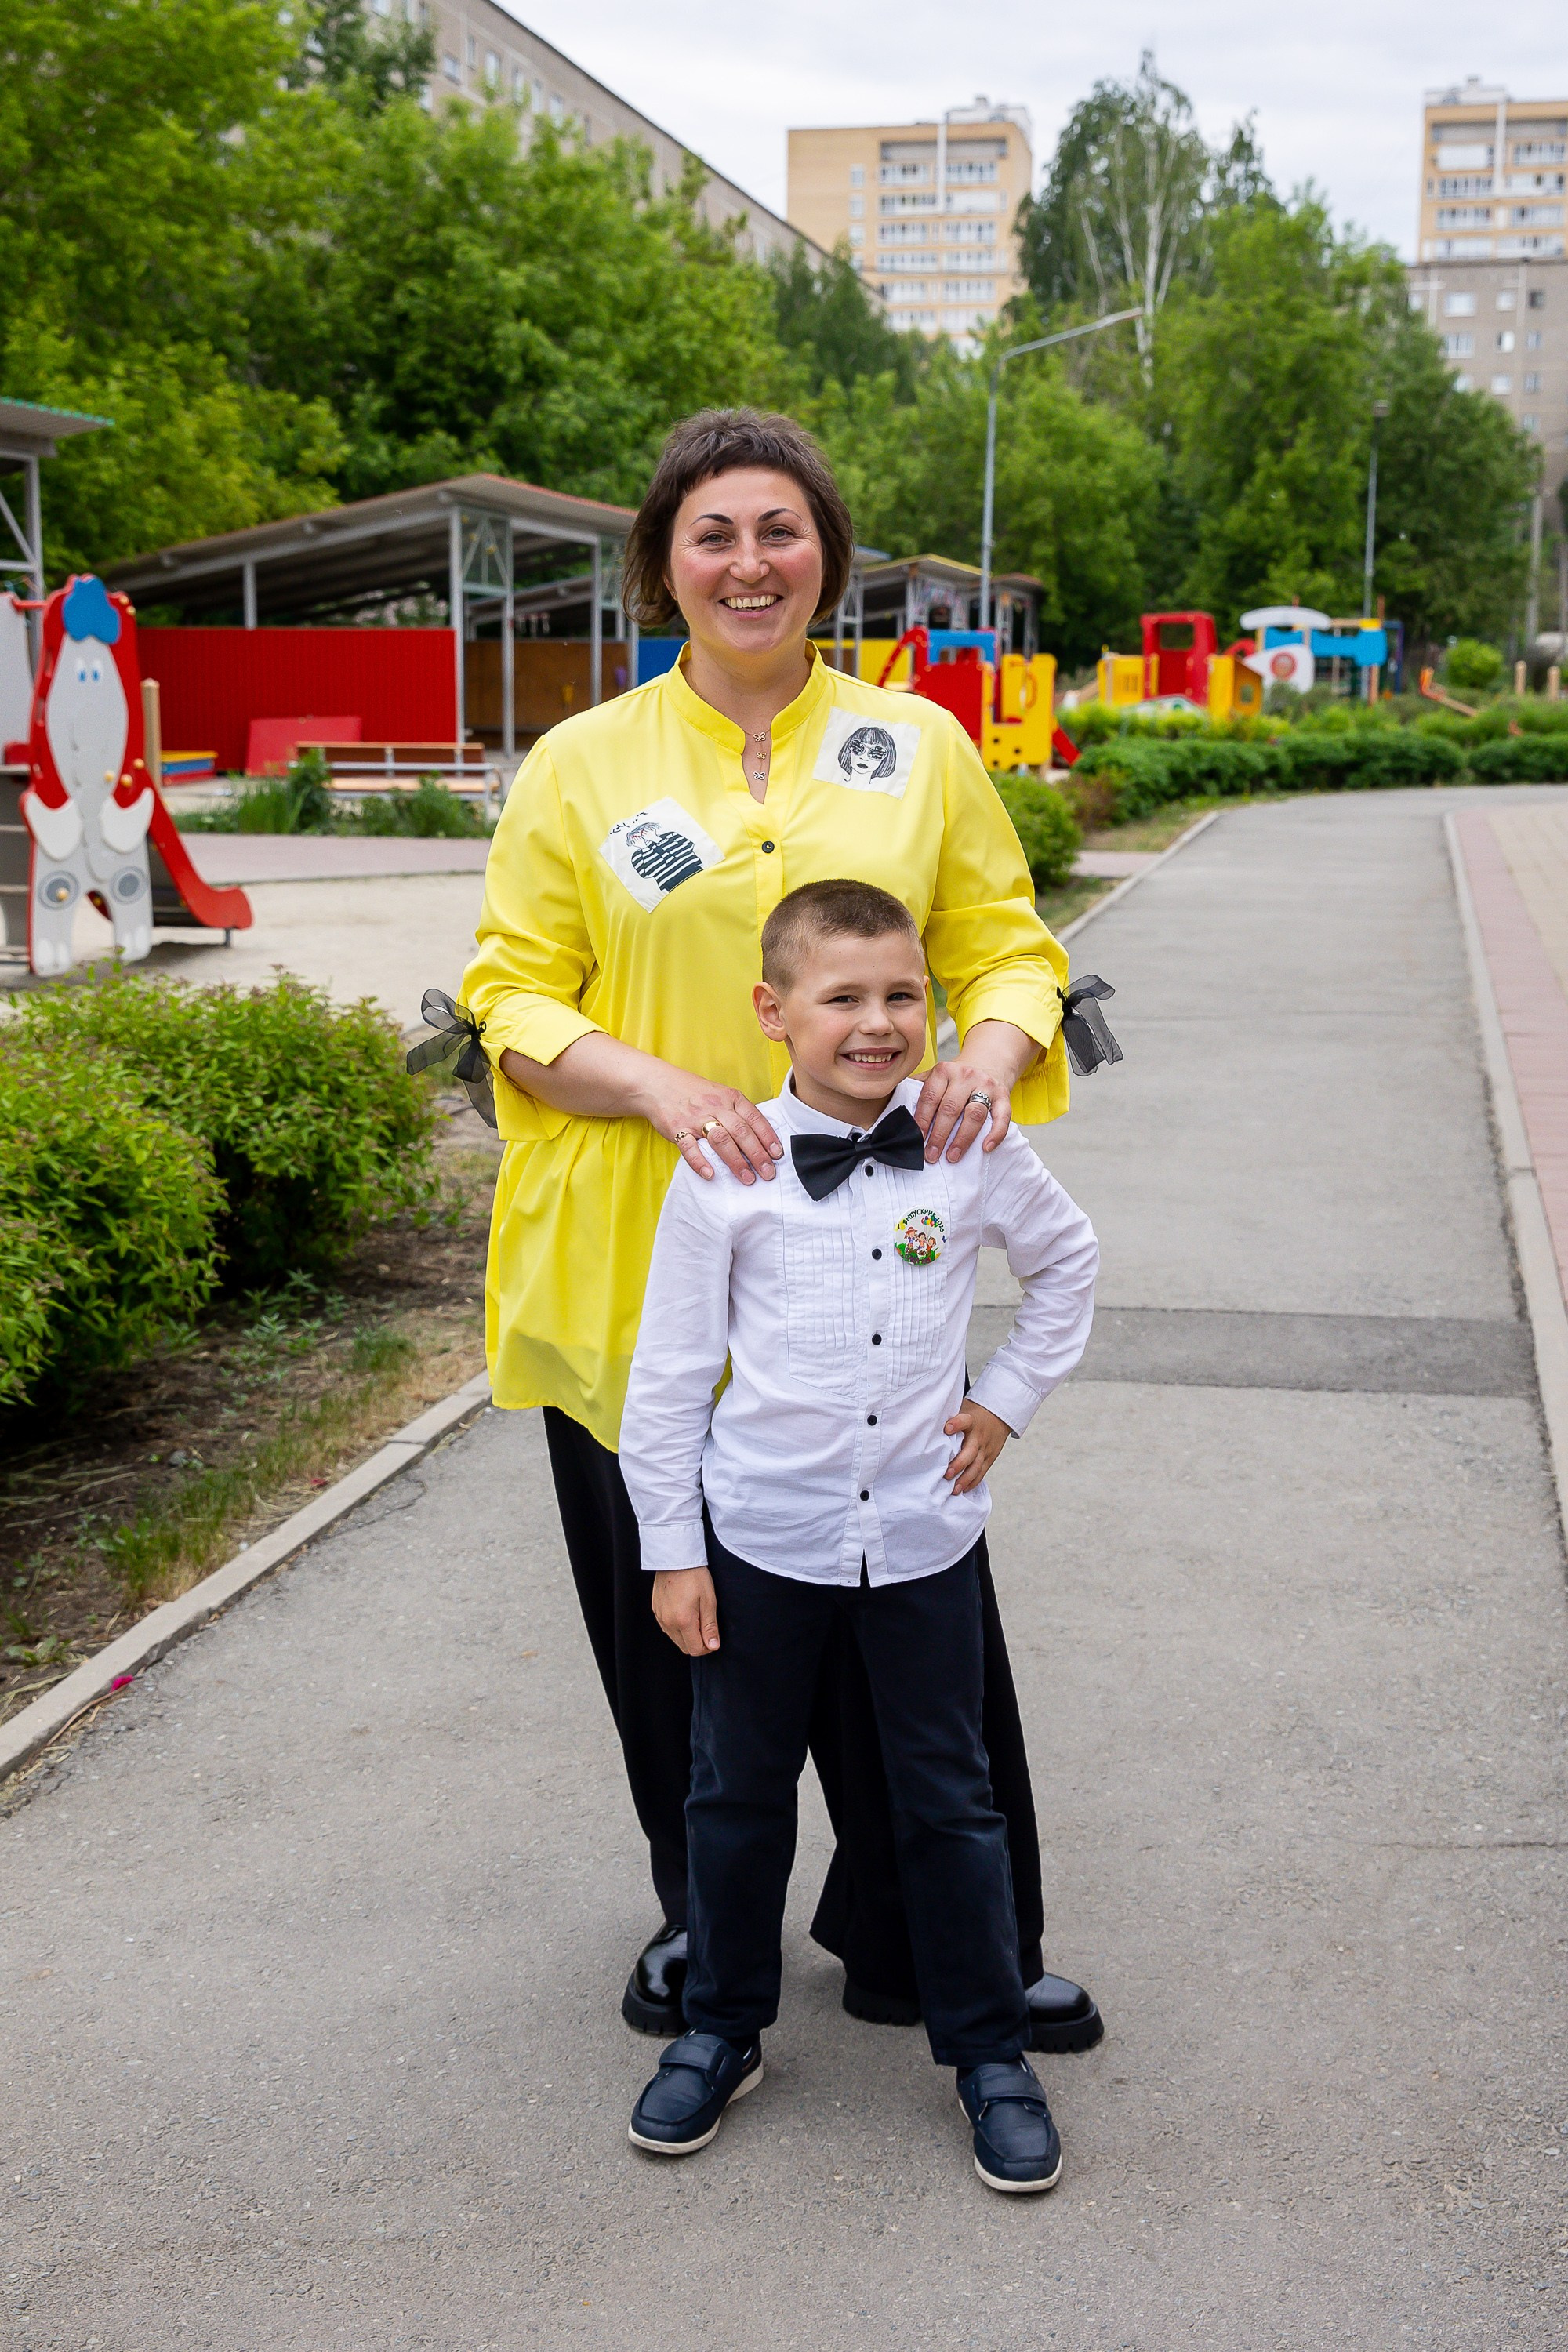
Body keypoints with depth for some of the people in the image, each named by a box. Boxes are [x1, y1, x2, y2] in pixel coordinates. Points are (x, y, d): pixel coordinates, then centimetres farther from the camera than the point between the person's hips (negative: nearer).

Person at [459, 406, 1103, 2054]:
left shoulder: (919, 747, 7)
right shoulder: (579, 767, 3)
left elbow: (1006, 943, 10)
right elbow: (513, 994, 1)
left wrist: (996, 1046, -13)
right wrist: (662, 1088, -17)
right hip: (640, 1261, 0)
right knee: (670, 1612, 10)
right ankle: (702, 1918, 33)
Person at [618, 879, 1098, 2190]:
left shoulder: (973, 1152, -5)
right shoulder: (724, 1171, -9)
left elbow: (1068, 1261, 15)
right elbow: (672, 1366, -4)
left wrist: (1011, 1400, 8)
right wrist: (671, 1549, -3)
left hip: (923, 1532, 1)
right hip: (761, 1537, 0)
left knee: (948, 1798, 10)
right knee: (739, 1793, 13)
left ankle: (990, 2054, 27)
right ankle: (724, 2029, 34)